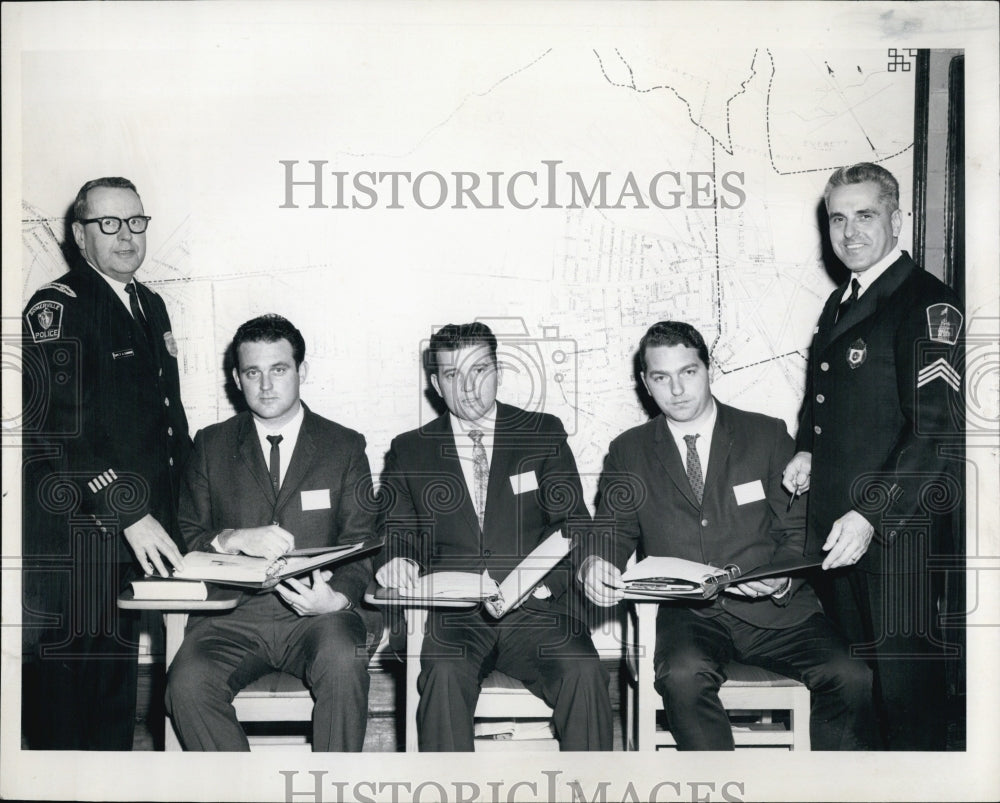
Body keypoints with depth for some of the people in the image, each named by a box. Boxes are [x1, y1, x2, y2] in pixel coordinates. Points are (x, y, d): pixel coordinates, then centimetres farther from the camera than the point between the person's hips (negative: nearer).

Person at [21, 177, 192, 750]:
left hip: (141, 537, 8)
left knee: (119, 687, 15)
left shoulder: (152, 306, 16)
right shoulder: (54, 310, -8)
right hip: (72, 546, -7)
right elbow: (56, 433, -18)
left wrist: (179, 512, 12)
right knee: (64, 689, -1)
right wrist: (127, 513, -22)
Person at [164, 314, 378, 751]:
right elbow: (184, 538, 10)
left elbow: (360, 547, 6)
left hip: (318, 615, -1)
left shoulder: (345, 446, 11)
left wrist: (337, 597, -16)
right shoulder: (211, 445, 15)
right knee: (187, 685, -29)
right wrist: (235, 539, -13)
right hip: (233, 616, 1)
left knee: (343, 665, -34)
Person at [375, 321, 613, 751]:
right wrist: (397, 561, -10)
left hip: (535, 609, 0)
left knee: (583, 673, -28)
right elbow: (397, 533, 15)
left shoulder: (544, 433, 13)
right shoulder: (409, 451, 15)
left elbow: (574, 524, 9)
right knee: (444, 674, -32)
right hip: (453, 616, 0)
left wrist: (544, 578, -11)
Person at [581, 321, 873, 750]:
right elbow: (613, 529, 11)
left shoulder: (768, 435, 10)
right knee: (684, 676, -34)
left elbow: (799, 529, 8)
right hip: (686, 614, 0)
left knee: (853, 679, -23)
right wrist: (597, 563, -14)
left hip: (774, 608, 1)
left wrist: (783, 580, -14)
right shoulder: (628, 452, 13)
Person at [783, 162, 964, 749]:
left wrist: (870, 514, -23)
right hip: (834, 526, 8)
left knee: (905, 683, -2)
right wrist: (809, 451, 11)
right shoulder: (839, 304, 16)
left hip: (898, 530, -8)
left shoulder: (928, 304, -11)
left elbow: (940, 433, -18)